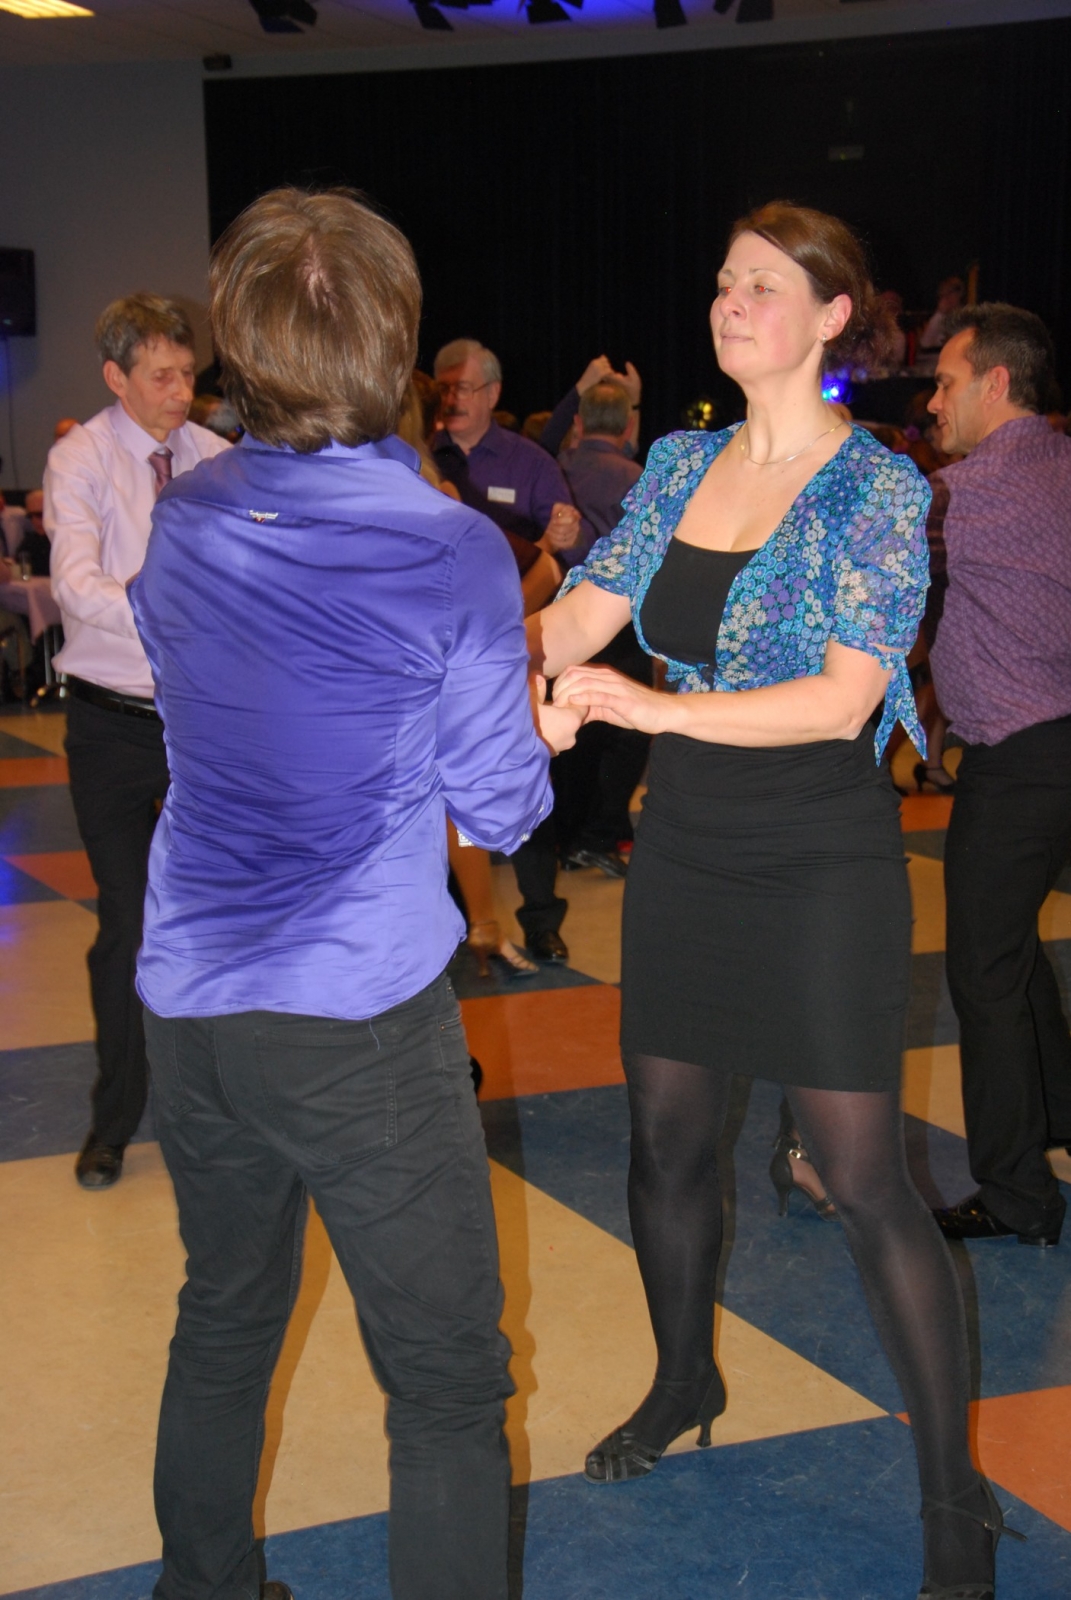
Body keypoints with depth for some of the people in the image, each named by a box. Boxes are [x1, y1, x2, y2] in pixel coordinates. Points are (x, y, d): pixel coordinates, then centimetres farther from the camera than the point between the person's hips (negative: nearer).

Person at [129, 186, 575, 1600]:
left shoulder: (179, 522, 4)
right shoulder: (451, 551, -13)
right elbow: (501, 809, -6)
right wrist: (541, 731, 14)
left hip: (189, 999, 7)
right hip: (362, 1016, -6)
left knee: (223, 1327, 24)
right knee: (448, 1386, 5)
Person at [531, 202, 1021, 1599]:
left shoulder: (877, 488, -12)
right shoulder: (680, 466, 7)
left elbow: (843, 698, -21)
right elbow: (574, 625, 5)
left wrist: (652, 707, -28)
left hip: (822, 866, -6)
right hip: (687, 851, 6)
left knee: (865, 1178, -4)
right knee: (666, 1137, 15)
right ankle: (686, 1381, 41)